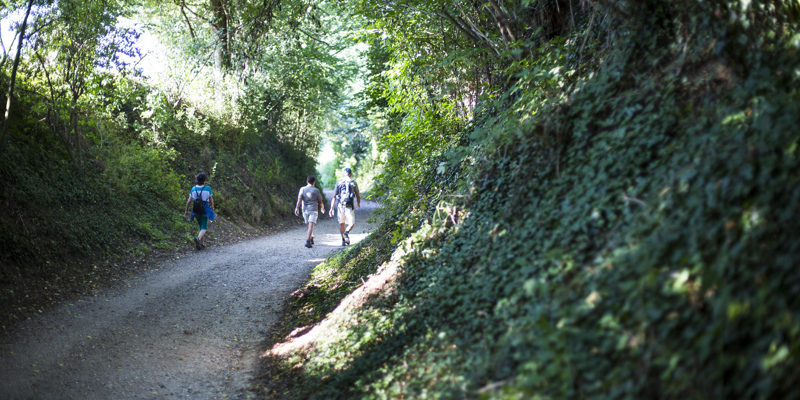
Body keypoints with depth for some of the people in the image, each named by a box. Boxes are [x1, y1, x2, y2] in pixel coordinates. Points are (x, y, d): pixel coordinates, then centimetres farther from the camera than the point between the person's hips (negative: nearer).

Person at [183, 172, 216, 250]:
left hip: (196, 211, 3)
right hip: (205, 210, -3)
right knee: (204, 228, -1)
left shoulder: (193, 189, -1)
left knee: (201, 227, 18)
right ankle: (198, 238, -30)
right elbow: (211, 200, 1)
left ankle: (202, 244, 21)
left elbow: (189, 201, -1)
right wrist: (212, 208, 19)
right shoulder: (208, 188, -7)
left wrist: (186, 211, 8)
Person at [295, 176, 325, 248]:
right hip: (313, 210, -3)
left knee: (309, 225, 20)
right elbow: (320, 201, 7)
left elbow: (299, 199, -8)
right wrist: (322, 208, 25)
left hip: (305, 210, 3)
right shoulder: (316, 190, -1)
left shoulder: (302, 189, 4)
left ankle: (311, 239, 33)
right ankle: (307, 241, -27)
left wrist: (297, 208, -12)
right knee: (311, 226, -12)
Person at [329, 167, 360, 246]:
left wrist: (332, 208, 4)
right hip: (349, 206, -2)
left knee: (341, 223, 16)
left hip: (340, 205, 2)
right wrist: (358, 204, 27)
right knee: (351, 223, 4)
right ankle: (346, 232, -26)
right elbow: (358, 196, 8)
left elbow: (334, 196, 2)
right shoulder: (353, 182, 2)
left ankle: (343, 240, 17)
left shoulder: (339, 182, 6)